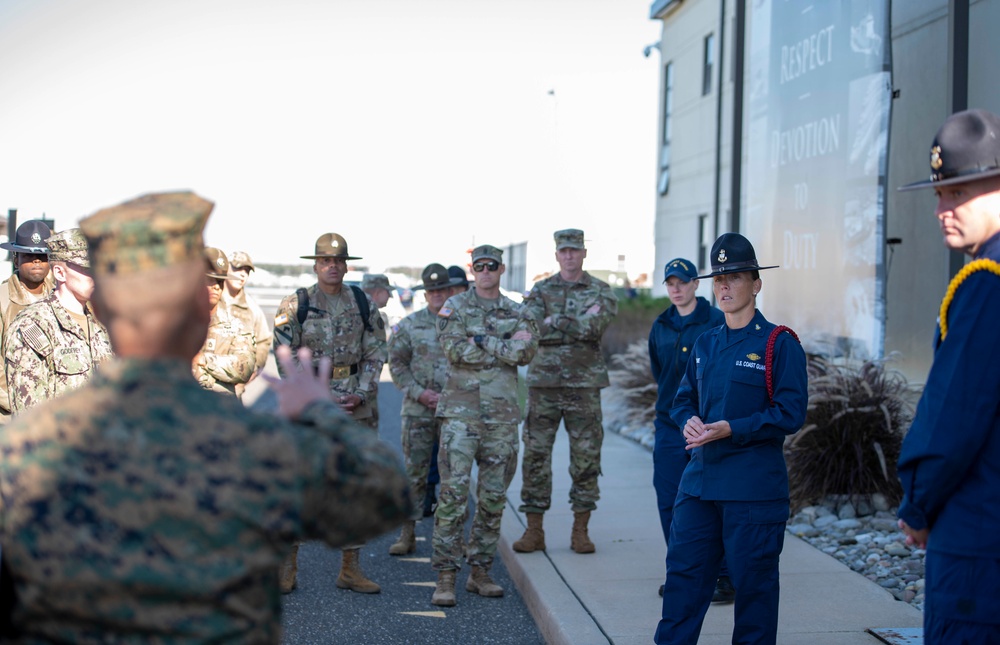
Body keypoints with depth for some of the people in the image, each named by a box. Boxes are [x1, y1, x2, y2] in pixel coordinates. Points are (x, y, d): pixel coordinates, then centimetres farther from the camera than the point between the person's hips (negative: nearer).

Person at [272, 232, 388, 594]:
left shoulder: (364, 305, 8)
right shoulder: (294, 305, 0)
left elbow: (376, 354, 7)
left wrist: (361, 394, -8)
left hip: (356, 404, 3)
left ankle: (351, 569, 13)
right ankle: (287, 567, 9)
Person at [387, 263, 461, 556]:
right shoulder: (409, 325, 5)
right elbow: (397, 364, 4)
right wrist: (419, 393, -10)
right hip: (417, 410, 0)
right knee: (414, 472, 2)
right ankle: (408, 534, 11)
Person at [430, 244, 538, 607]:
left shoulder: (517, 314, 11)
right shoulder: (455, 307, 2)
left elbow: (526, 353, -6)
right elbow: (453, 351, -14)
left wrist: (480, 340, -12)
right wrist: (505, 346, -12)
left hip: (502, 415, 4)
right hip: (461, 413, -3)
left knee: (493, 498, 7)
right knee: (453, 494, -9)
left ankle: (480, 572, 19)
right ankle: (445, 579, -5)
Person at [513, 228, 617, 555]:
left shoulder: (600, 291, 5)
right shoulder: (540, 291, 9)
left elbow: (597, 326, -13)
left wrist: (554, 322, -9)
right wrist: (579, 323, -15)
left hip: (584, 384, -1)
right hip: (544, 382, 1)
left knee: (586, 457, 2)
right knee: (536, 454, 2)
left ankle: (580, 530, 12)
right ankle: (534, 530, 10)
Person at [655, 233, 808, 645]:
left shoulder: (779, 344, -6)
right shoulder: (705, 344, 12)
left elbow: (790, 414, -11)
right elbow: (683, 399, 18)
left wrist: (730, 430, -19)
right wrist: (688, 421, -5)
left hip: (754, 488, -6)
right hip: (699, 481, 6)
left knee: (753, 583, 4)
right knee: (683, 573, 8)